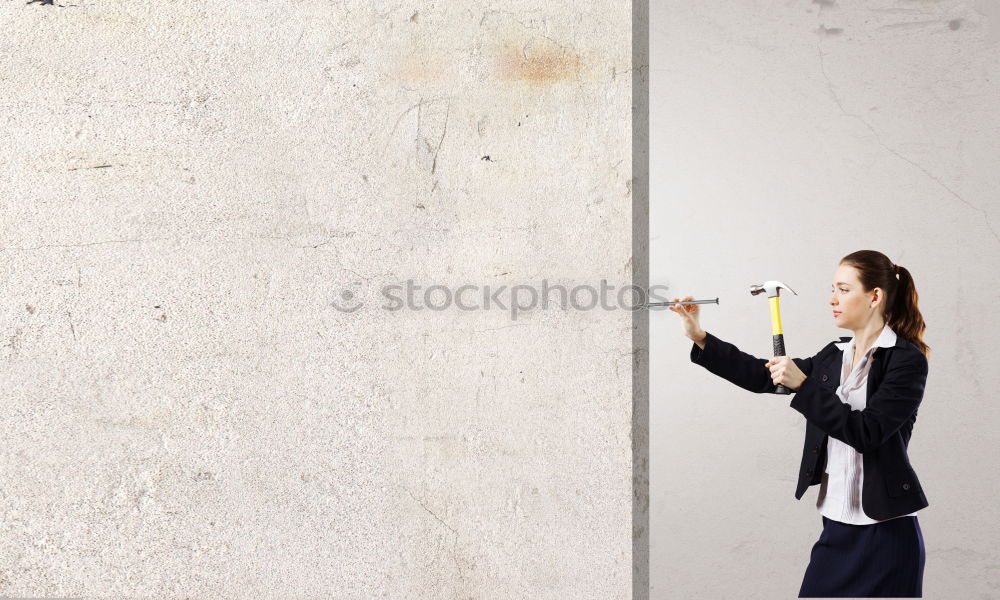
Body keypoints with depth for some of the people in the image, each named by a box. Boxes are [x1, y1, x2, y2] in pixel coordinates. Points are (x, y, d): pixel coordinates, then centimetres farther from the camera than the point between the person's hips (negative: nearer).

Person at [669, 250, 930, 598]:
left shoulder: (907, 360, -10)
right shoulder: (834, 357, 9)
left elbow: (866, 432, -19)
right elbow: (763, 376, 8)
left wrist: (803, 385, -23)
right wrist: (699, 338, 1)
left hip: (886, 532, -6)